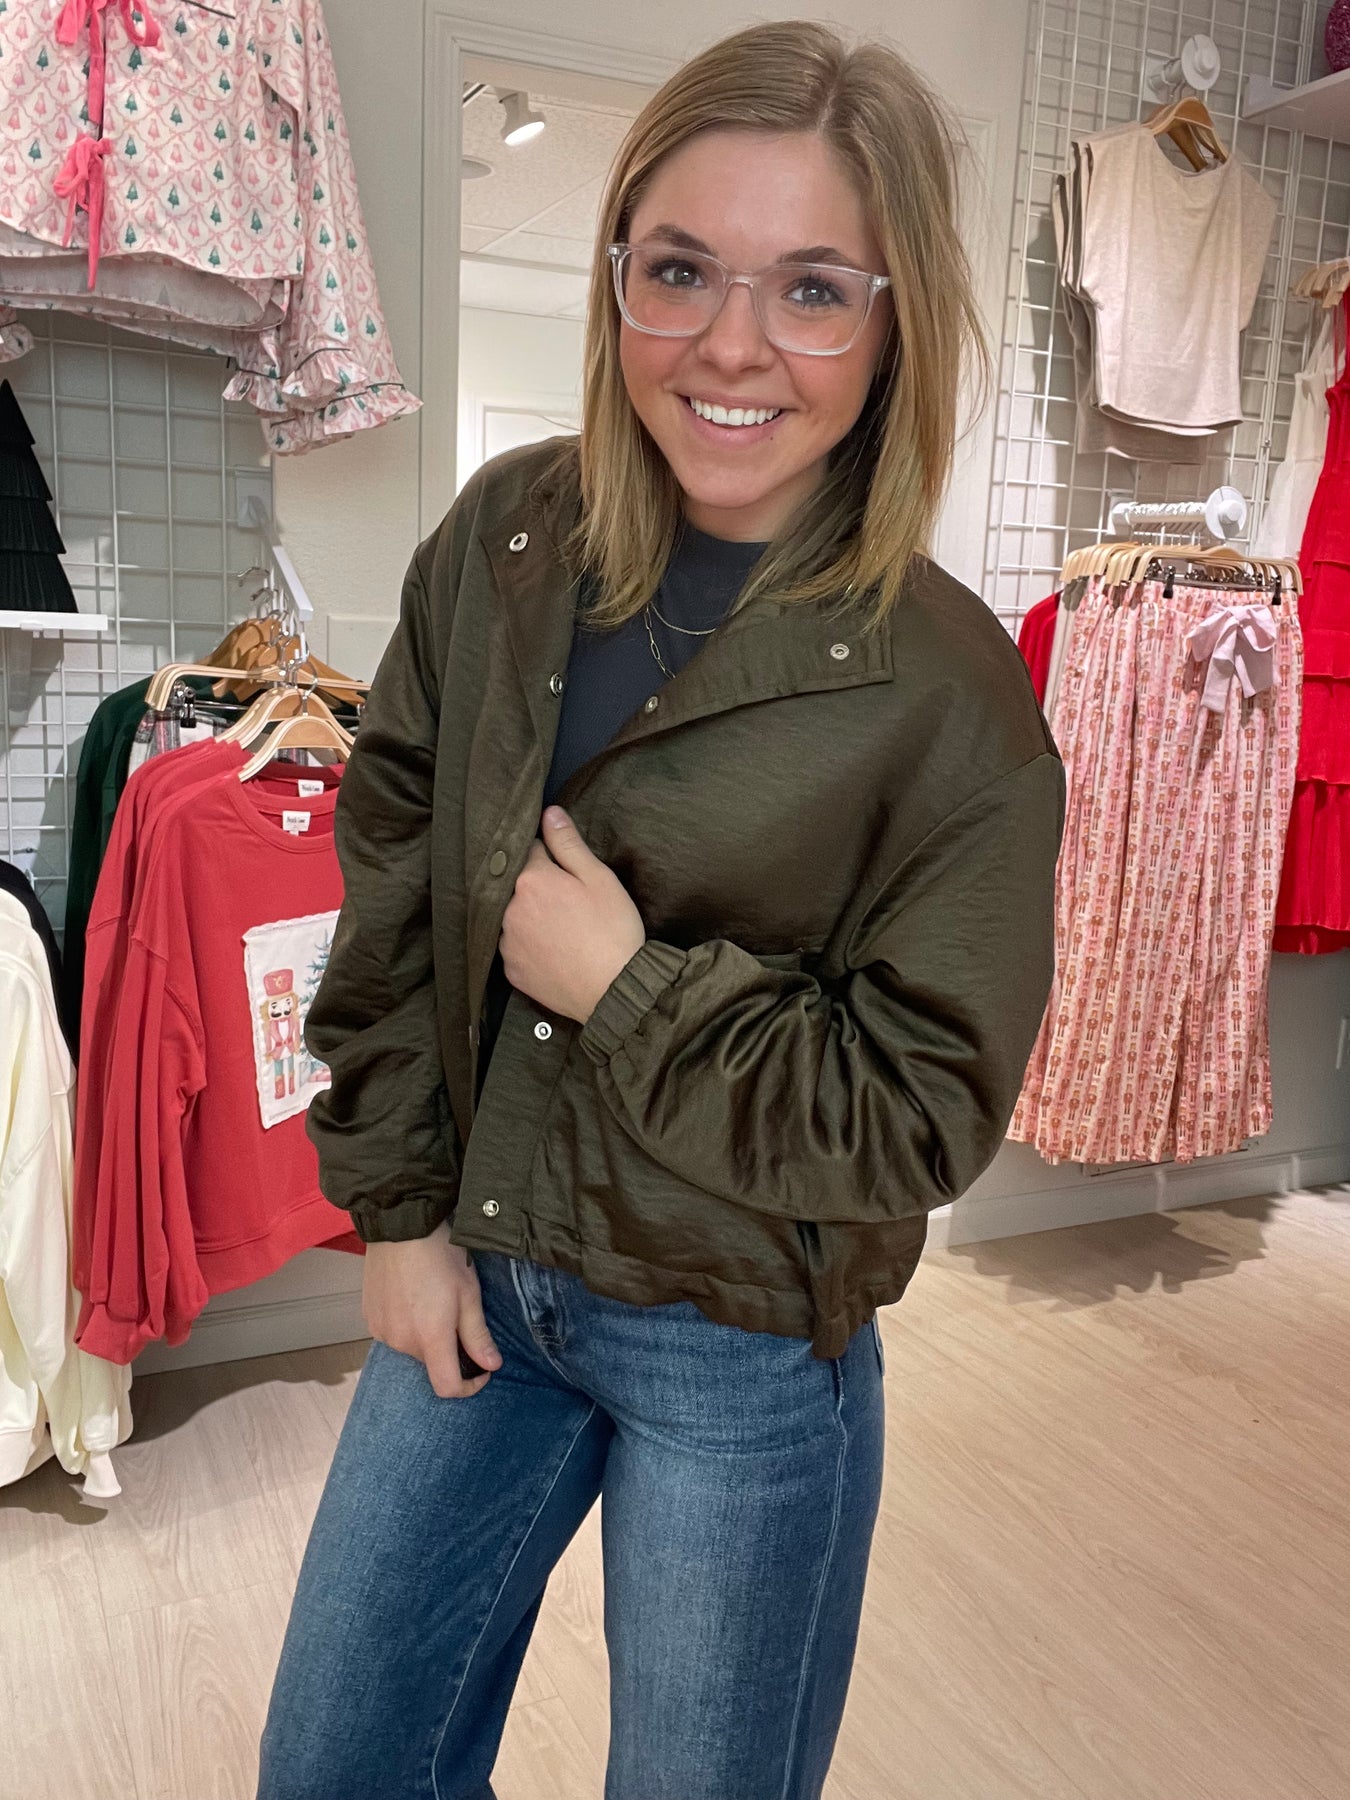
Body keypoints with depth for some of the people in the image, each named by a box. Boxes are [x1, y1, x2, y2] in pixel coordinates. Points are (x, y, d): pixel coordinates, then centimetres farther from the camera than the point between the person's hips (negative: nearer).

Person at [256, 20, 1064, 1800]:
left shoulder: (950, 694, -19)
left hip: (740, 1362, -4)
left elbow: (921, 1114, -14)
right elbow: (388, 878, 1)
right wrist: (400, 1209, 0)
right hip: (473, 1280, 5)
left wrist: (631, 987, -20)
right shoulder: (506, 539, -5)